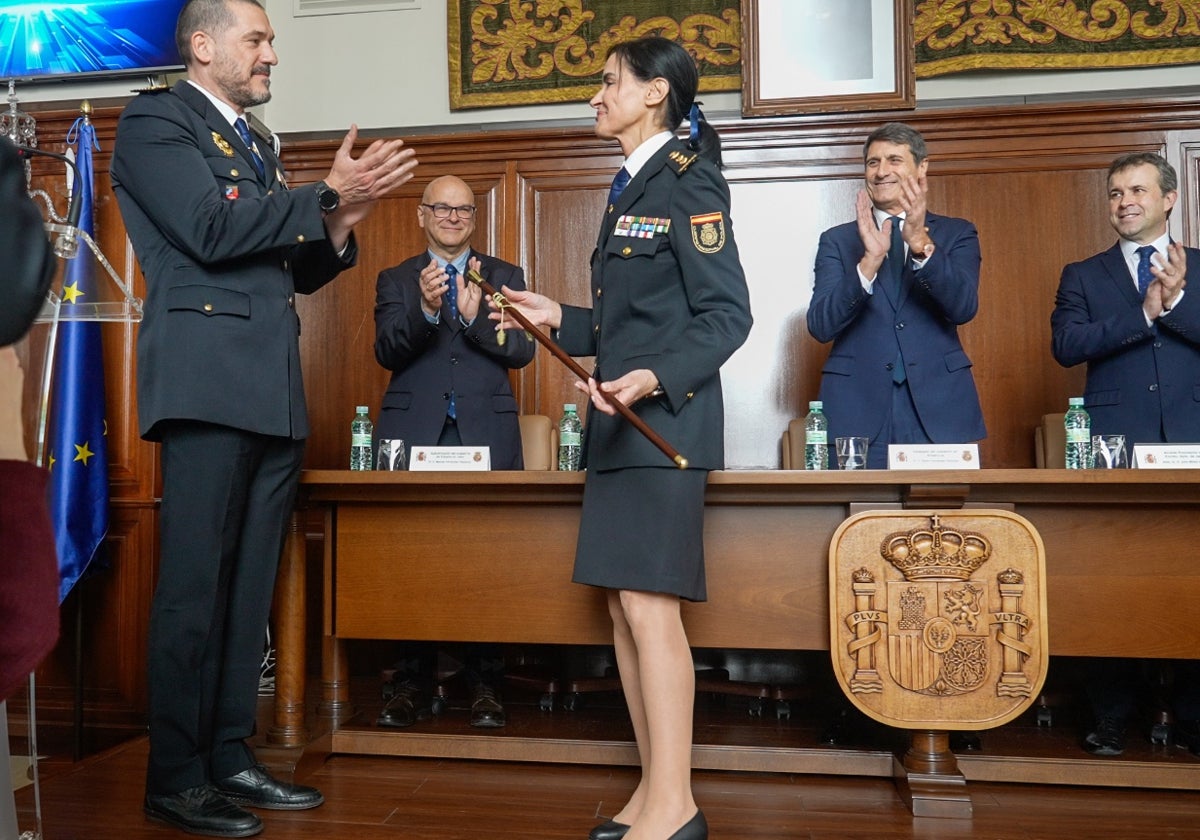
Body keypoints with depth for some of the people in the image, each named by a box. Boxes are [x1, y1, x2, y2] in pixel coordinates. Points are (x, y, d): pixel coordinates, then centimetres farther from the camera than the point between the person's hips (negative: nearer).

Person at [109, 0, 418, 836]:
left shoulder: (254, 142, 25)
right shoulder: (156, 119, 2)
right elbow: (212, 232, -13)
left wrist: (339, 226, 6)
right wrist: (328, 194, -8)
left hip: (273, 392, 8)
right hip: (207, 383, -8)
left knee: (250, 586, 9)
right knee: (195, 585, -4)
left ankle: (230, 758, 19)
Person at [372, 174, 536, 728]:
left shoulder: (505, 277, 14)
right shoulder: (395, 280, 15)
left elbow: (522, 351, 1)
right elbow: (387, 353, -1)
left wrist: (474, 316, -16)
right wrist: (425, 309, -19)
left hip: (485, 435, 0)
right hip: (414, 434, 1)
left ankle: (484, 686, 6)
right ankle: (411, 682, 12)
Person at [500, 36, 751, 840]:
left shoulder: (688, 182, -6)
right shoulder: (631, 189, 20)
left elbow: (726, 314, -13)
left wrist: (655, 378, -26)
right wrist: (560, 319, 15)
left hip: (664, 418, -9)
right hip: (622, 422, 9)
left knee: (649, 603, -9)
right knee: (623, 606, 9)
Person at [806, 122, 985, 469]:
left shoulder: (957, 234, 11)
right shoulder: (837, 241, 9)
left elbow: (963, 307, -7)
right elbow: (820, 326, -5)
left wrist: (921, 243, -21)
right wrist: (869, 261, -18)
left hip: (940, 410, 1)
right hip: (858, 411, 0)